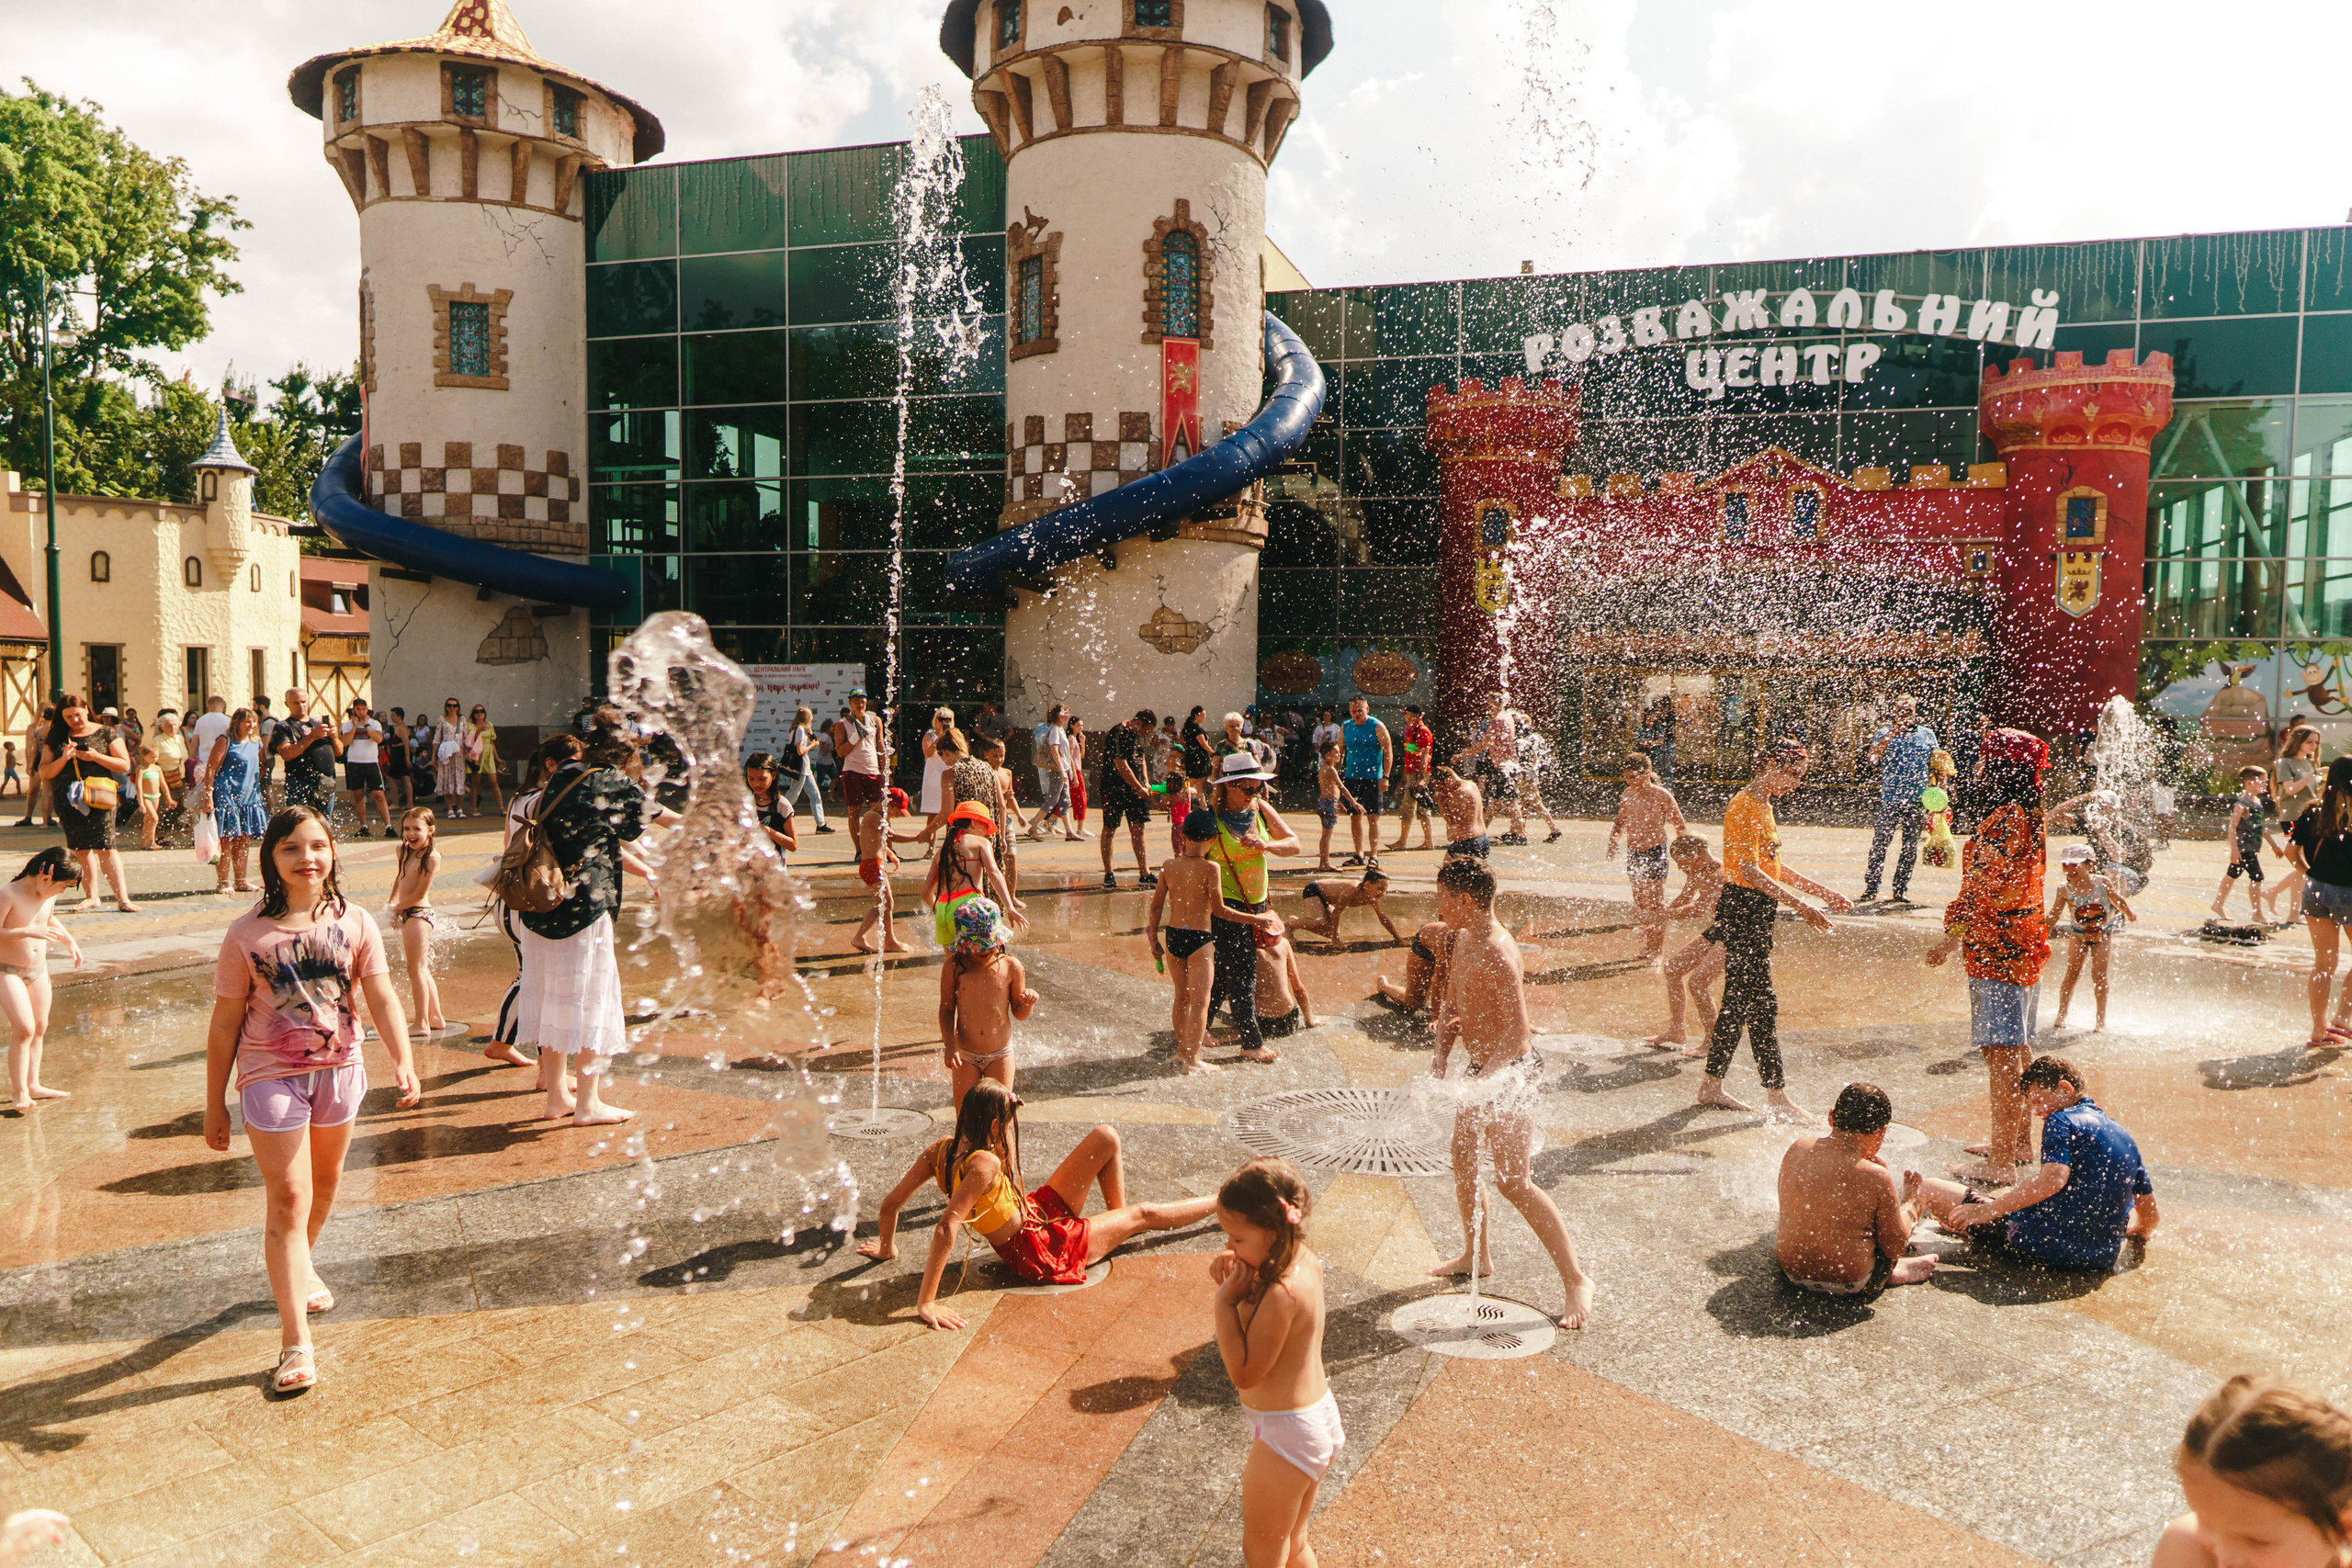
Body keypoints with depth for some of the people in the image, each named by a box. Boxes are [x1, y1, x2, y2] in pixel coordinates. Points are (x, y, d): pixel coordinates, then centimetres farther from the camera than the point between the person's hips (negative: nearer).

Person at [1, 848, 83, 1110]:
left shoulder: (48, 895, 1)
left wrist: (69, 941, 15)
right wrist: (29, 931, -33)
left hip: (39, 969, 7)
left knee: (40, 1027, 12)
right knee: (24, 1028, -15)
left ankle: (33, 1085, 24)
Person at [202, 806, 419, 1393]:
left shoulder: (354, 923, -4)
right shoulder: (247, 934, -9)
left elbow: (382, 998, -9)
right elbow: (225, 1022, -2)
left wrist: (403, 1061, -24)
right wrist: (214, 1104, 1)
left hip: (338, 1069, 3)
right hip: (270, 1076, -3)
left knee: (324, 1187, 21)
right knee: (288, 1199, -6)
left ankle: (301, 1267, 50)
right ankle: (295, 1343, -1)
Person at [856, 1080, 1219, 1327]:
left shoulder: (942, 1150, -14)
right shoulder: (984, 1164, -37)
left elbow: (891, 1204, -6)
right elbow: (946, 1229, -44)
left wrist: (887, 1248, 10)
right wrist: (926, 1303, -42)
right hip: (1041, 1252, -8)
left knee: (1107, 1137, 5)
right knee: (1143, 1214, 10)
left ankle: (1118, 1220, 28)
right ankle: (1221, 1203, 36)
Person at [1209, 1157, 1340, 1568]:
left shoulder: (1283, 1293, -31)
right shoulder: (1305, 1261, -4)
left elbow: (1243, 1371, -26)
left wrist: (1224, 1301, -24)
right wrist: (1231, 1271, -9)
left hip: (1285, 1433, -9)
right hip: (1319, 1415, 9)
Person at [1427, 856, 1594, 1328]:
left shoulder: (1497, 953, -26)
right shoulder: (1463, 940, 4)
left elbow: (1518, 1030, -28)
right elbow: (1451, 1006, 14)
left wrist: (1486, 1079, -32)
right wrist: (1441, 1057, 3)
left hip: (1510, 1072, -10)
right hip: (1482, 1067, 10)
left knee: (1514, 1182, -7)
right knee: (1462, 1161, 19)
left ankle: (1576, 1279, 4)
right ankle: (1475, 1255, 37)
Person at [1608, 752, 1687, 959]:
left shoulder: (1662, 796, -13)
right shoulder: (1627, 794, 2)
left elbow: (1681, 827, -8)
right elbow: (1620, 822, 16)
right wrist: (1613, 842, 0)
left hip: (1655, 852, -5)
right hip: (1633, 852, 5)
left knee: (1657, 905, -2)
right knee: (1640, 902, 12)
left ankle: (1656, 951, 7)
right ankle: (1647, 946, 27)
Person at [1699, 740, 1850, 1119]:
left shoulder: (1763, 806, 17)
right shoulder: (1744, 807, -15)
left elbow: (1774, 867, 23)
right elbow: (1749, 871, -23)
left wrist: (1823, 892, 18)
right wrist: (1800, 905, -26)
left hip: (1756, 909, 10)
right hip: (1743, 907, -10)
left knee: (1738, 1001, 12)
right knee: (1761, 1003, -5)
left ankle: (1711, 1086, 18)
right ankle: (1777, 1094, 1)